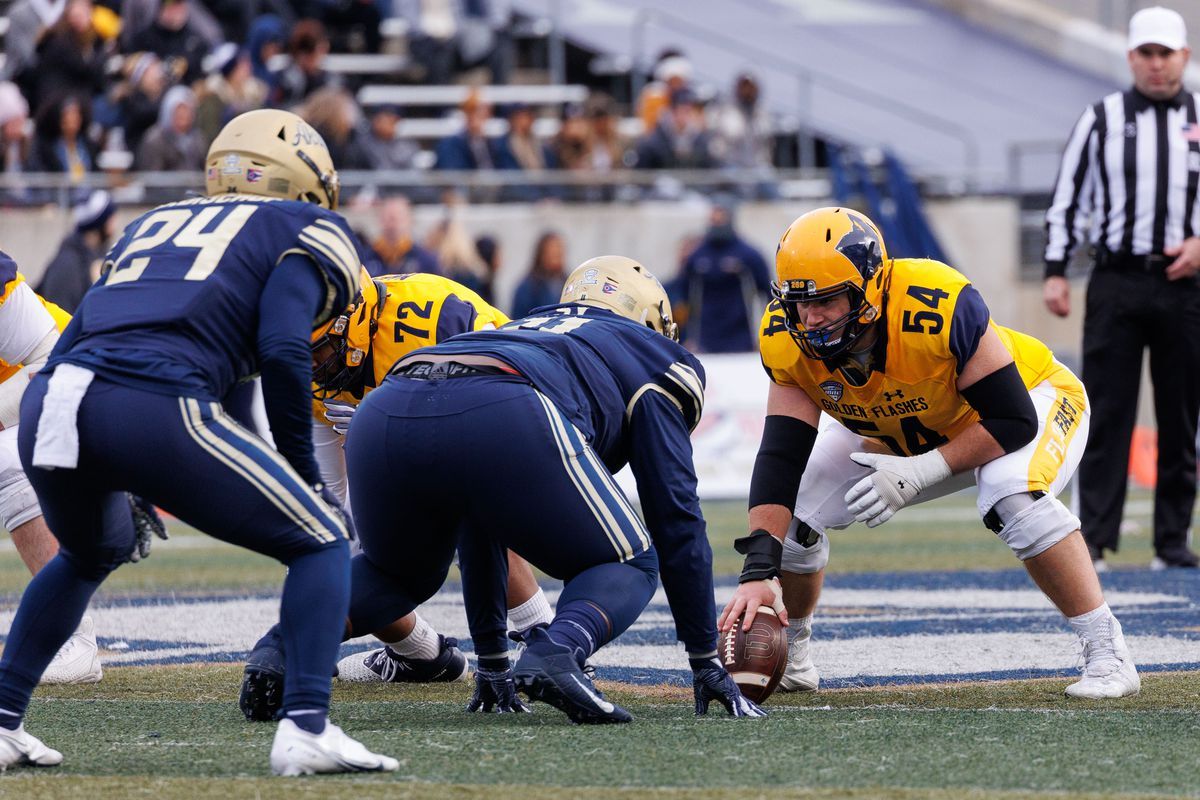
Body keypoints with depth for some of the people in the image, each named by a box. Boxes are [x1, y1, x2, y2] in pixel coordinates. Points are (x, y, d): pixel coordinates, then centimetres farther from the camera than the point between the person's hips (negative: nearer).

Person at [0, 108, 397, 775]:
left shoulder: (155, 224, 34)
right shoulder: (305, 231, 17)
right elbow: (283, 351, -1)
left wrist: (127, 485, 35)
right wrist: (304, 470, 9)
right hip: (155, 408, -6)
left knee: (92, 554, 37)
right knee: (322, 543, 12)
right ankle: (307, 728, -5)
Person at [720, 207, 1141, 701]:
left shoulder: (939, 308, -40)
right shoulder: (787, 339, -25)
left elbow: (1013, 422, -33)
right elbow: (781, 458, -25)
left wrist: (919, 473, -37)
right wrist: (758, 571, -35)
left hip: (1026, 397, -5)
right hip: (897, 432, 5)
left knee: (1012, 496, -36)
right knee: (794, 513, -8)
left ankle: (1108, 654, -24)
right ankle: (789, 655, 20)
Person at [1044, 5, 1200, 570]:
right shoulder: (1101, 120, 6)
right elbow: (1067, 199, 7)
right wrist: (1055, 271, -1)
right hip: (1117, 283, -1)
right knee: (1106, 416, -5)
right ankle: (1093, 540, -6)